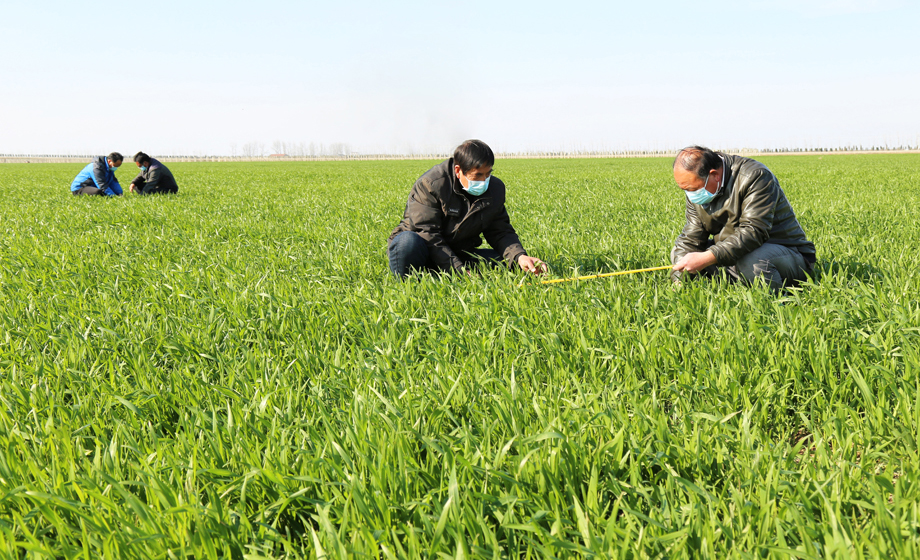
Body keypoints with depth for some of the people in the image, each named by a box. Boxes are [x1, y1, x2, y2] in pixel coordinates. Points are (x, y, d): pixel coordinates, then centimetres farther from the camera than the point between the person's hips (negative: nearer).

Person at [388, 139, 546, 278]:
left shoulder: (495, 189, 1)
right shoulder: (431, 184, -18)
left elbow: (500, 232, 4)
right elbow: (427, 234, -23)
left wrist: (520, 256, -19)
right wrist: (459, 270, -33)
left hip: (459, 254, 6)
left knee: (506, 260, -18)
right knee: (408, 242, -40)